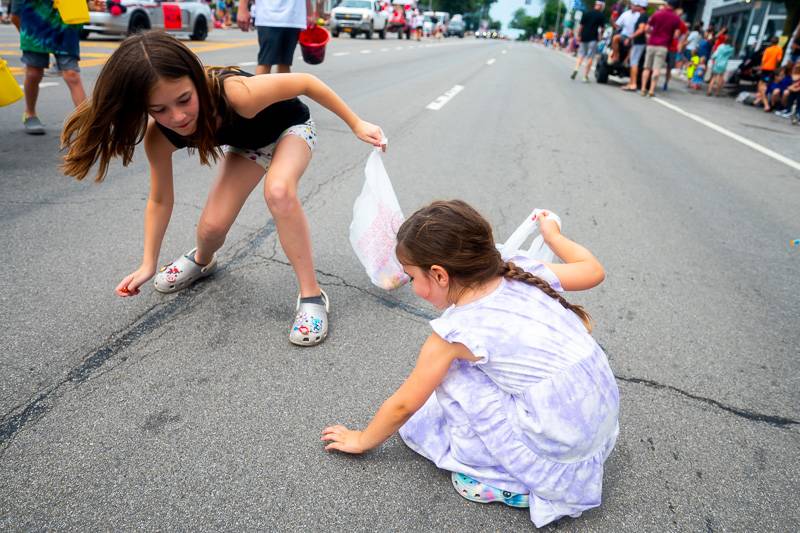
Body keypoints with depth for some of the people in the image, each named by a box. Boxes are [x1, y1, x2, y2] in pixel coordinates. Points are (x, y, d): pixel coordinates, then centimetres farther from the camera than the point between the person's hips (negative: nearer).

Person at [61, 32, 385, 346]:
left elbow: (305, 82, -27)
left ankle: (311, 296, -22)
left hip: (290, 127, -3)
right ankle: (202, 260, 29)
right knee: (212, 226, -11)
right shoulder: (160, 137, -26)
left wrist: (356, 124, -20)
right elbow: (160, 200, -10)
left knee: (278, 192, -35)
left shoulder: (235, 94, -43)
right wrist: (148, 265, -6)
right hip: (248, 143, 4)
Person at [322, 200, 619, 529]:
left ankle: (510, 480, 5)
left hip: (561, 451, -7)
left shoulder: (455, 331, -14)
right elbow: (593, 270, 14)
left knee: (451, 377, -4)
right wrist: (551, 234, 30)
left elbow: (404, 404, -3)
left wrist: (362, 441, 16)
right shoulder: (525, 272, -2)